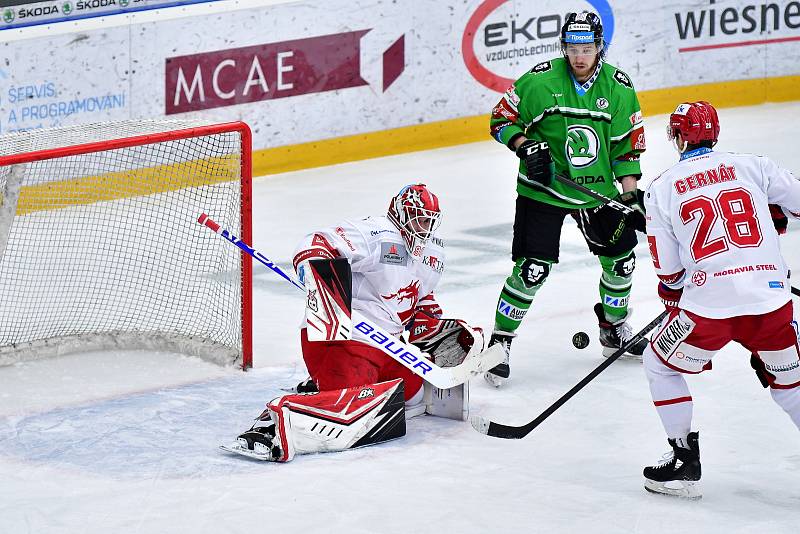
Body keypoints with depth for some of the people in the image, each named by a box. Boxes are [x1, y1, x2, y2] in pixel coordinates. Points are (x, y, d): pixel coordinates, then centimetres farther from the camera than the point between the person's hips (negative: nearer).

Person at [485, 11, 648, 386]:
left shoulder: (619, 88, -2)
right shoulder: (540, 81, -13)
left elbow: (627, 144, 5)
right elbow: (501, 118, -4)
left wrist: (632, 193, -2)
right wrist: (525, 146, -21)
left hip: (597, 190, 4)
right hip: (543, 190, -4)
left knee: (621, 257, 11)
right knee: (531, 268, -12)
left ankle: (614, 328, 36)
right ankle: (499, 341, 1)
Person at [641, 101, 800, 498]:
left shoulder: (661, 190, 5)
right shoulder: (752, 166, 8)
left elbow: (668, 270, 7)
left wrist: (672, 297, 27)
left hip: (709, 303, -2)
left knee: (660, 366, 21)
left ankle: (685, 465, 17)